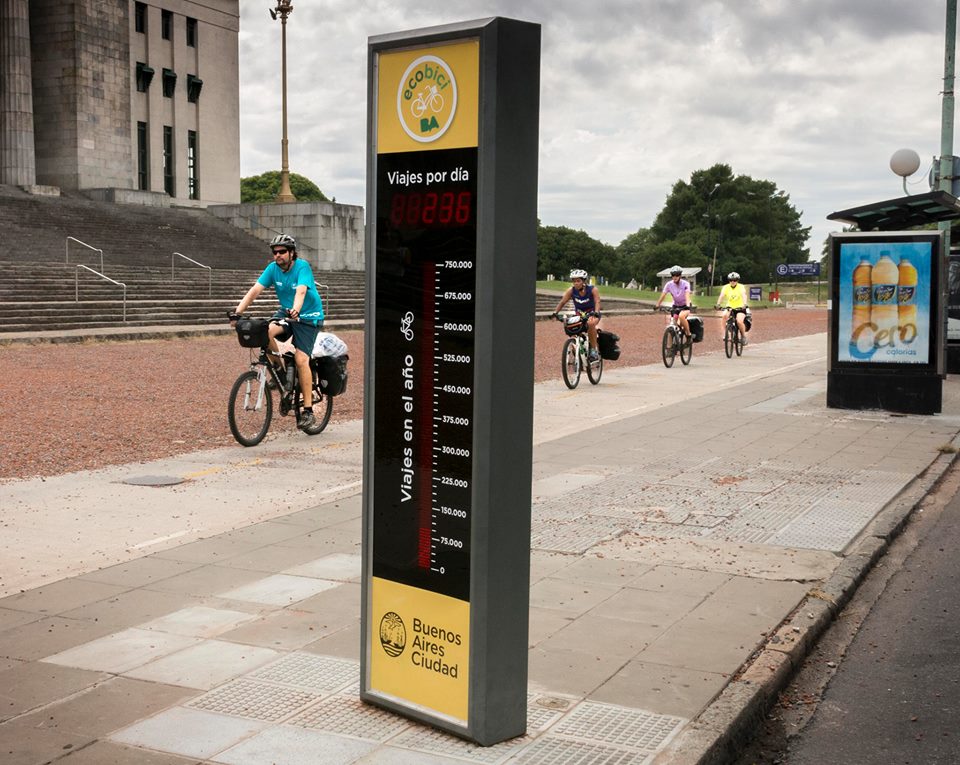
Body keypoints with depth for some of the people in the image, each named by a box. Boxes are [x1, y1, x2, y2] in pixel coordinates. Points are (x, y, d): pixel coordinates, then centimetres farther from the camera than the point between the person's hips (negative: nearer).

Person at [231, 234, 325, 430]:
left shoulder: (302, 267, -19)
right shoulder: (273, 268, -6)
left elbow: (301, 291, -36)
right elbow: (254, 290, -14)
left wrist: (295, 310, -55)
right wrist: (237, 312, -26)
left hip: (308, 316, -5)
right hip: (286, 312, 5)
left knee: (301, 359, -18)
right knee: (265, 332, -28)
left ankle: (308, 410, -11)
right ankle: (279, 369, -2)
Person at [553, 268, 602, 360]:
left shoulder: (593, 289, -19)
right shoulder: (571, 290, -12)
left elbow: (597, 302, -29)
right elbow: (562, 302, -13)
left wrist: (595, 313, -48)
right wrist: (555, 313, -27)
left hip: (592, 314, -3)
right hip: (579, 315, 3)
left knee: (590, 323, -37)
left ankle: (594, 349, -26)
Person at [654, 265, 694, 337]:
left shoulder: (685, 284, -20)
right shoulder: (669, 284, -12)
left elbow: (687, 295, -34)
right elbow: (663, 295, -19)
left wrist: (688, 305, -51)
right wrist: (657, 305, -33)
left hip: (685, 305, -4)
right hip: (676, 305, 4)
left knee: (681, 316, -33)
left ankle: (688, 334, -16)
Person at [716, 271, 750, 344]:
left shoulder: (741, 287, -10)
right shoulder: (726, 287, -4)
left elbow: (744, 295, -25)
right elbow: (721, 296, -18)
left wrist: (744, 304, -44)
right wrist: (718, 304, -36)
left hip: (740, 308, -2)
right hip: (729, 307, 2)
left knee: (739, 321, -26)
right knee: (724, 315, -30)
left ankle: (744, 336, 0)